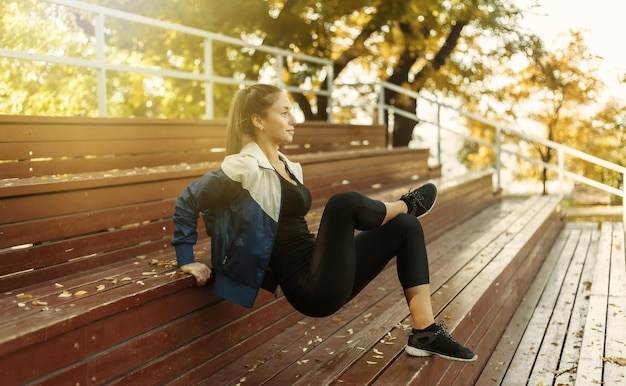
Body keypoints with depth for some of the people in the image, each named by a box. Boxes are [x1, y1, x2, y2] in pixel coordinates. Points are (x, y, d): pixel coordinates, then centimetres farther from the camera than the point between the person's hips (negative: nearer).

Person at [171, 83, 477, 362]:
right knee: (345, 203, -27)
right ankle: (407, 204, 7)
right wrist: (187, 260, -7)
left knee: (405, 226, 2)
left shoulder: (290, 168, 14)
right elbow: (188, 202, -8)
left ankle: (425, 333, 0)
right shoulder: (244, 167, -13)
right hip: (309, 287, -9)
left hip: (326, 275, 9)